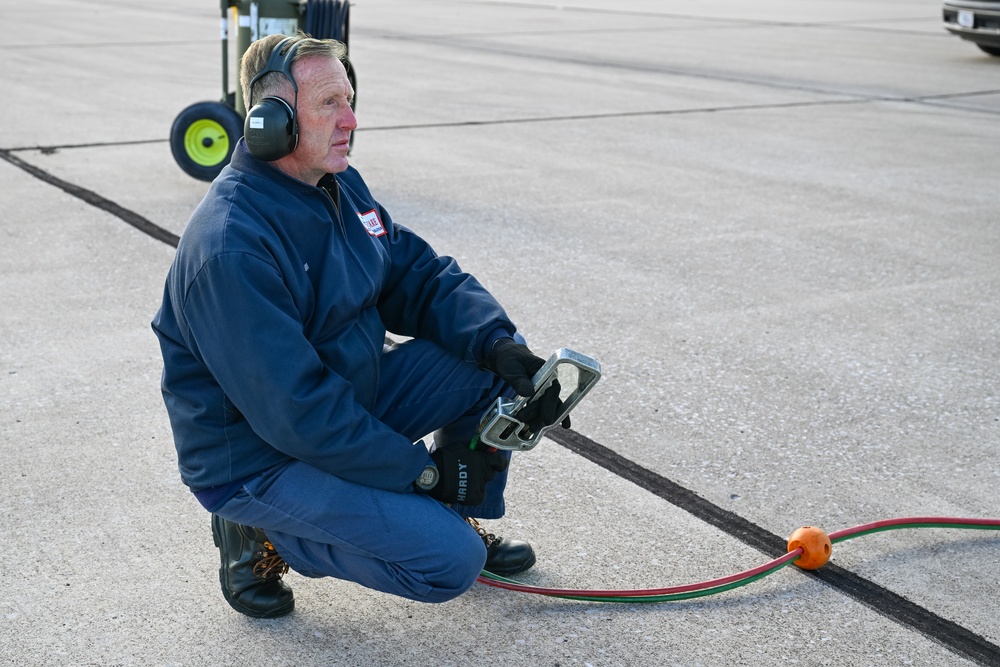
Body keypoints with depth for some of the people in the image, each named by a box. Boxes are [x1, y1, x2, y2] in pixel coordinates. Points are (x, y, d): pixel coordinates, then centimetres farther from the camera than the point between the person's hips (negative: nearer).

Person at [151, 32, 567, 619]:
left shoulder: (339, 186, 0)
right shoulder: (231, 249, -29)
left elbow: (418, 275, 3)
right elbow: (299, 411, -29)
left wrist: (502, 346, -15)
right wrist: (423, 471, -22)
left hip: (351, 396, 9)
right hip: (258, 457, -8)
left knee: (500, 365, -4)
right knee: (449, 561, -20)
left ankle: (462, 518, 16)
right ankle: (262, 534, 0)